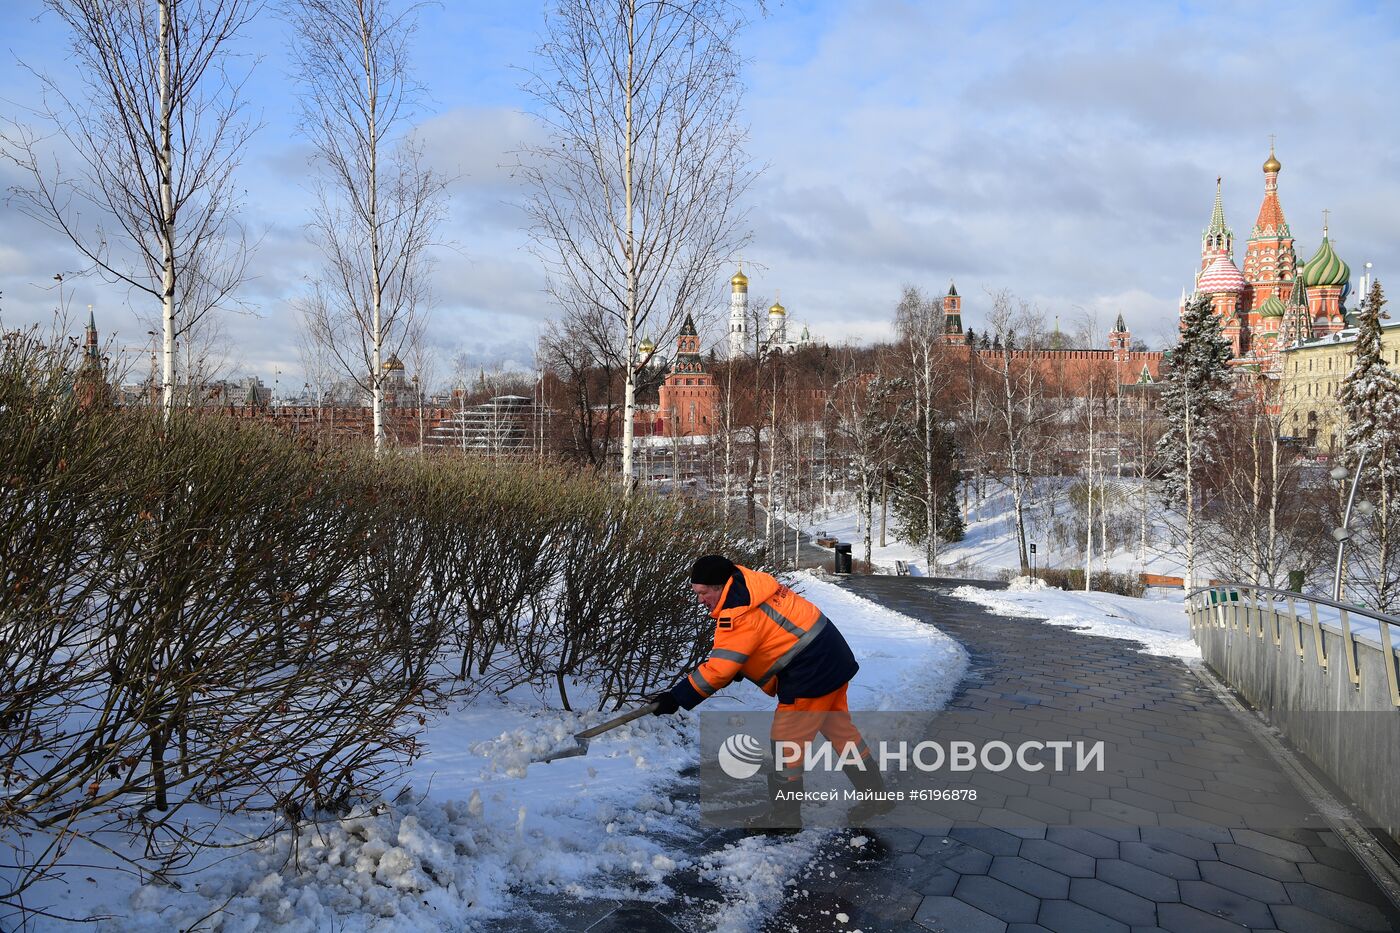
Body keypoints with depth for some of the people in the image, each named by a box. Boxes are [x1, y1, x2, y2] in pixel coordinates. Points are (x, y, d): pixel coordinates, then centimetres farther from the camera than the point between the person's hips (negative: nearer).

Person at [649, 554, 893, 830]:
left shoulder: (739, 614, -21)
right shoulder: (750, 585, 8)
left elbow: (719, 669, -21)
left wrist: (675, 698, -17)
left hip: (812, 671, -10)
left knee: (786, 741, 1)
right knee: (839, 728, 20)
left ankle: (785, 816, 13)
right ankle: (875, 796, 30)